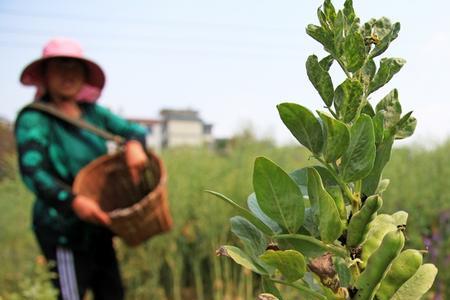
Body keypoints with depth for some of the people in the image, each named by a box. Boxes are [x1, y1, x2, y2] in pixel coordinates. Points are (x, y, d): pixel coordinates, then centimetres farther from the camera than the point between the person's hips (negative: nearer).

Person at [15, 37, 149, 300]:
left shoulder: (93, 113, 7)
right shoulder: (34, 119, -12)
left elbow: (133, 129, 7)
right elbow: (32, 171, -24)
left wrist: (134, 143, -18)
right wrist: (72, 201, -38)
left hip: (97, 228, 7)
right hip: (64, 231, -7)